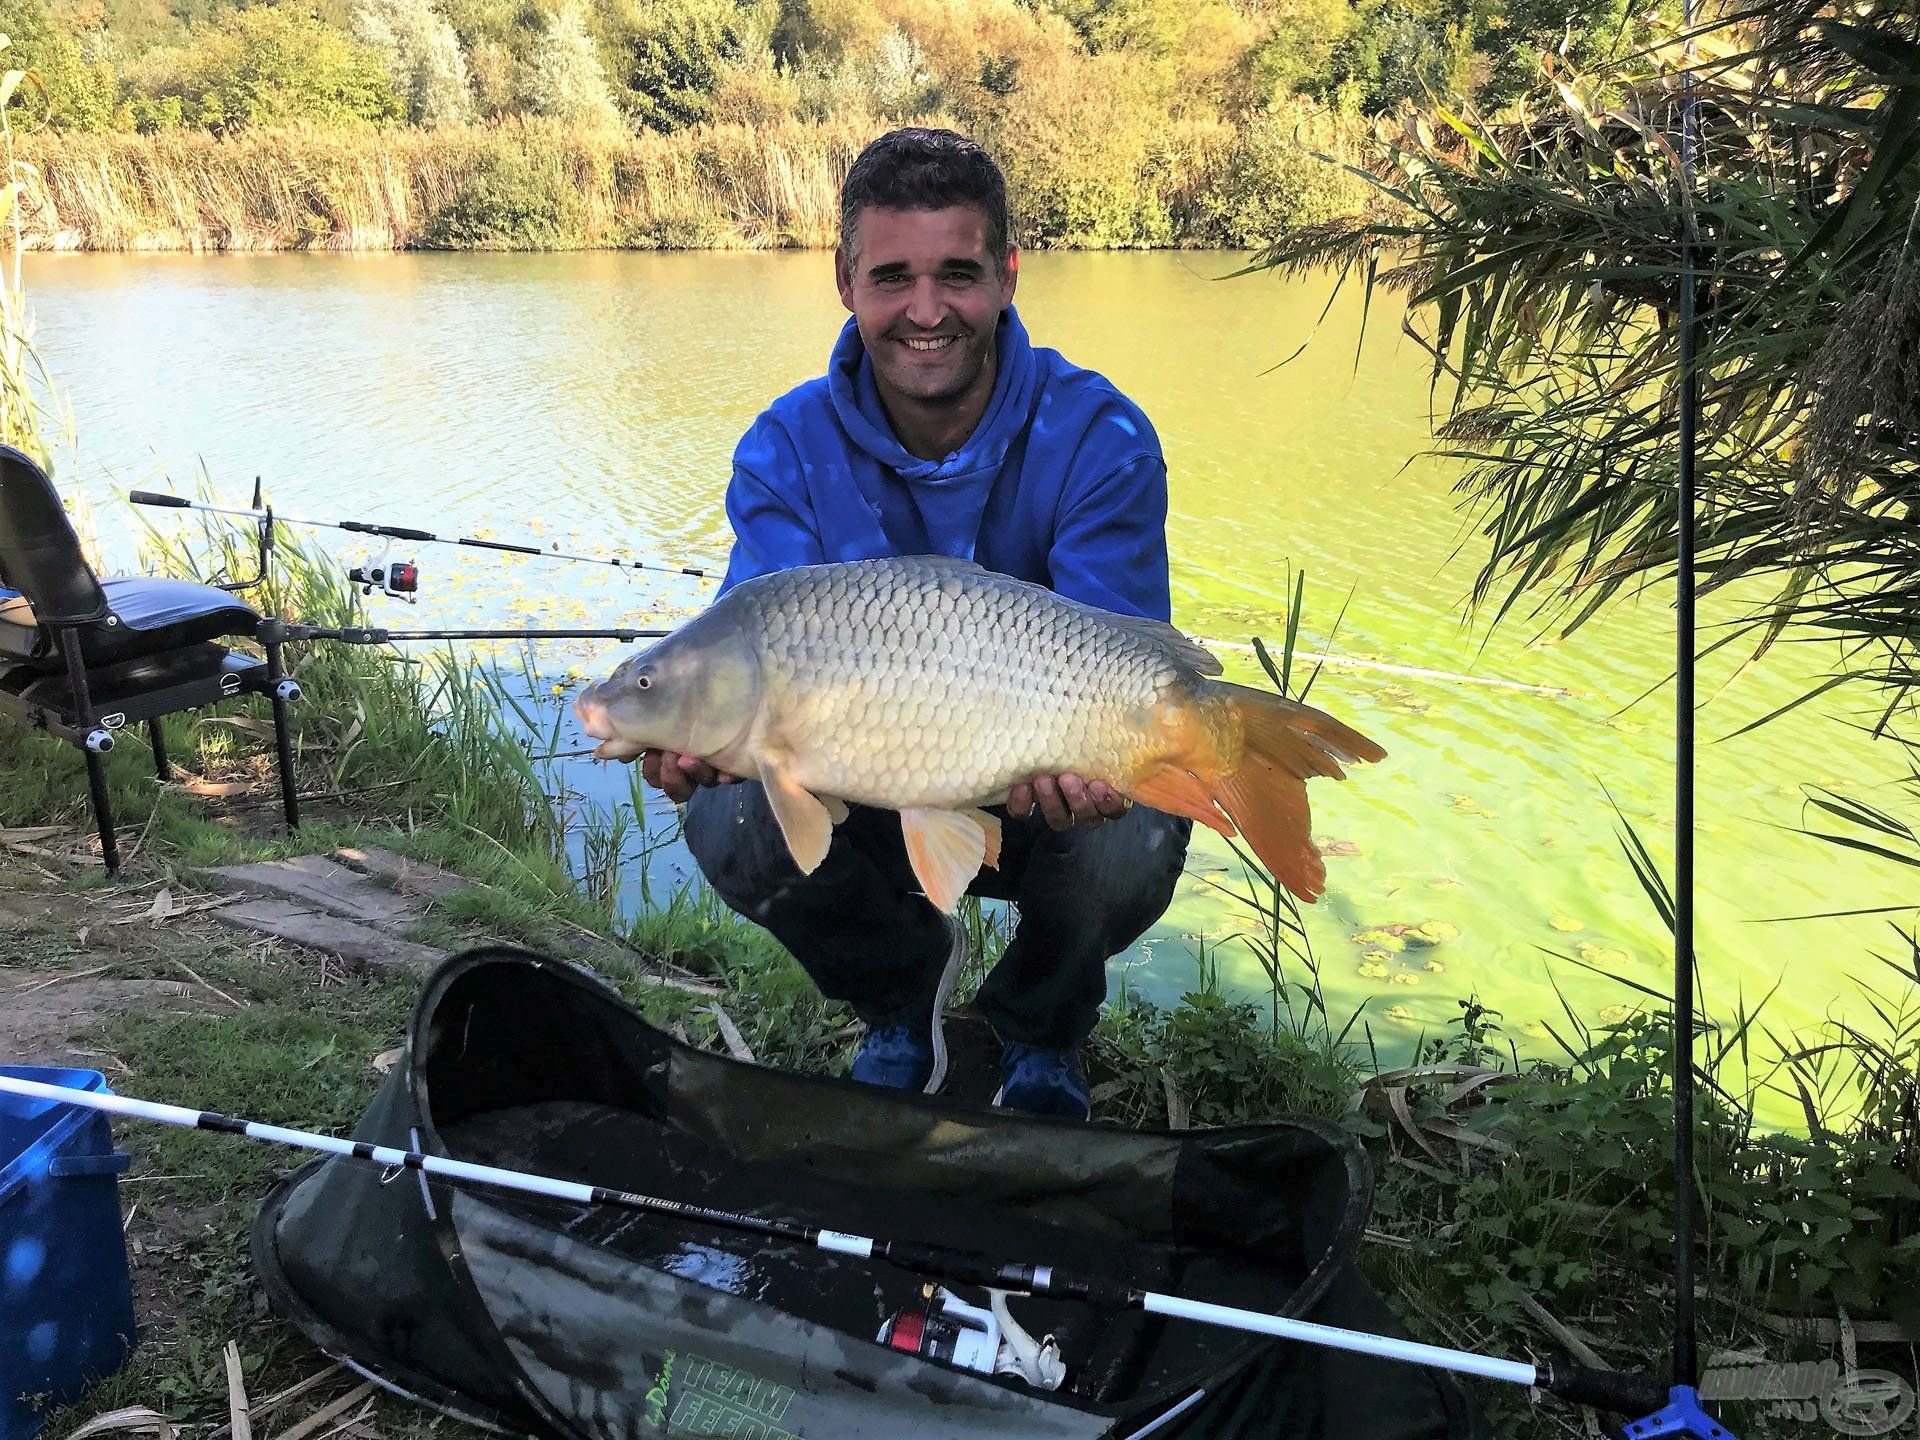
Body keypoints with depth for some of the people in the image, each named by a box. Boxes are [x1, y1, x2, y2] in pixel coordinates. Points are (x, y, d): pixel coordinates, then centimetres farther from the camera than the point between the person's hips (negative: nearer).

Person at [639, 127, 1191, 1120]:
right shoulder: (788, 450, -10)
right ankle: (902, 992, 8)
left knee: (1129, 851, -34)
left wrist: (1085, 759, -49)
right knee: (728, 824, -27)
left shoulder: (1097, 440, -18)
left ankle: (1040, 1028, 6)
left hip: (1040, 805, -1)